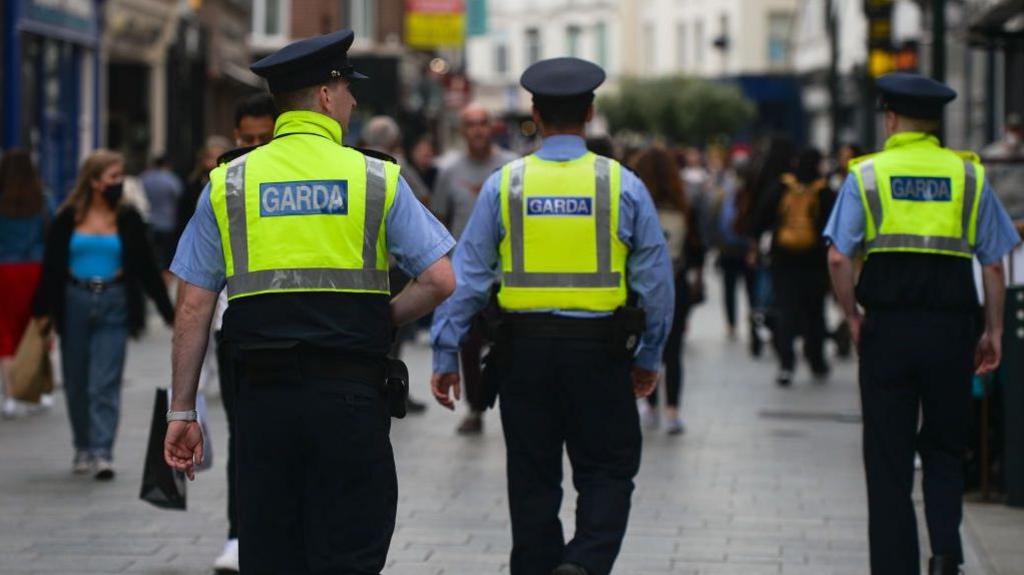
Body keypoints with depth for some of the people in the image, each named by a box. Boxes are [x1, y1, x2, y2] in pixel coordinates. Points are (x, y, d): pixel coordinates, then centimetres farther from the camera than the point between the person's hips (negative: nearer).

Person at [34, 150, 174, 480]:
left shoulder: (127, 219, 4)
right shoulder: (68, 219, 2)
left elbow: (147, 267, 7)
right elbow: (51, 267, 5)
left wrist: (168, 312, 6)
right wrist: (42, 311, 2)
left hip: (114, 305, -1)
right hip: (74, 302, 1)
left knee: (105, 383, -8)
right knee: (76, 383, 8)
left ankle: (102, 453, -10)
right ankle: (83, 448, 22)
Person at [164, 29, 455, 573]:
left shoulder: (227, 183, 6)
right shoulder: (377, 179, 1)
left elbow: (194, 307, 4)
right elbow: (440, 280, -4)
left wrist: (182, 411, 9)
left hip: (262, 395, 2)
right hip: (349, 395, -2)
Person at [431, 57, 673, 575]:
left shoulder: (504, 184, 1)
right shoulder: (622, 185, 0)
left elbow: (466, 276, 0)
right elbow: (656, 279, 3)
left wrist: (446, 356, 5)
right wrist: (650, 357, 14)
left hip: (525, 348, 1)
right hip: (600, 348, -1)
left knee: (533, 478, 12)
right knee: (607, 471, 7)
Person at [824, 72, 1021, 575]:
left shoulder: (866, 174, 2)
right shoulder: (969, 174, 7)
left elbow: (838, 257, -5)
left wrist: (853, 318, 6)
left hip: (887, 326, -1)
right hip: (951, 327, 1)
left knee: (888, 458, 6)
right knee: (944, 449, 14)